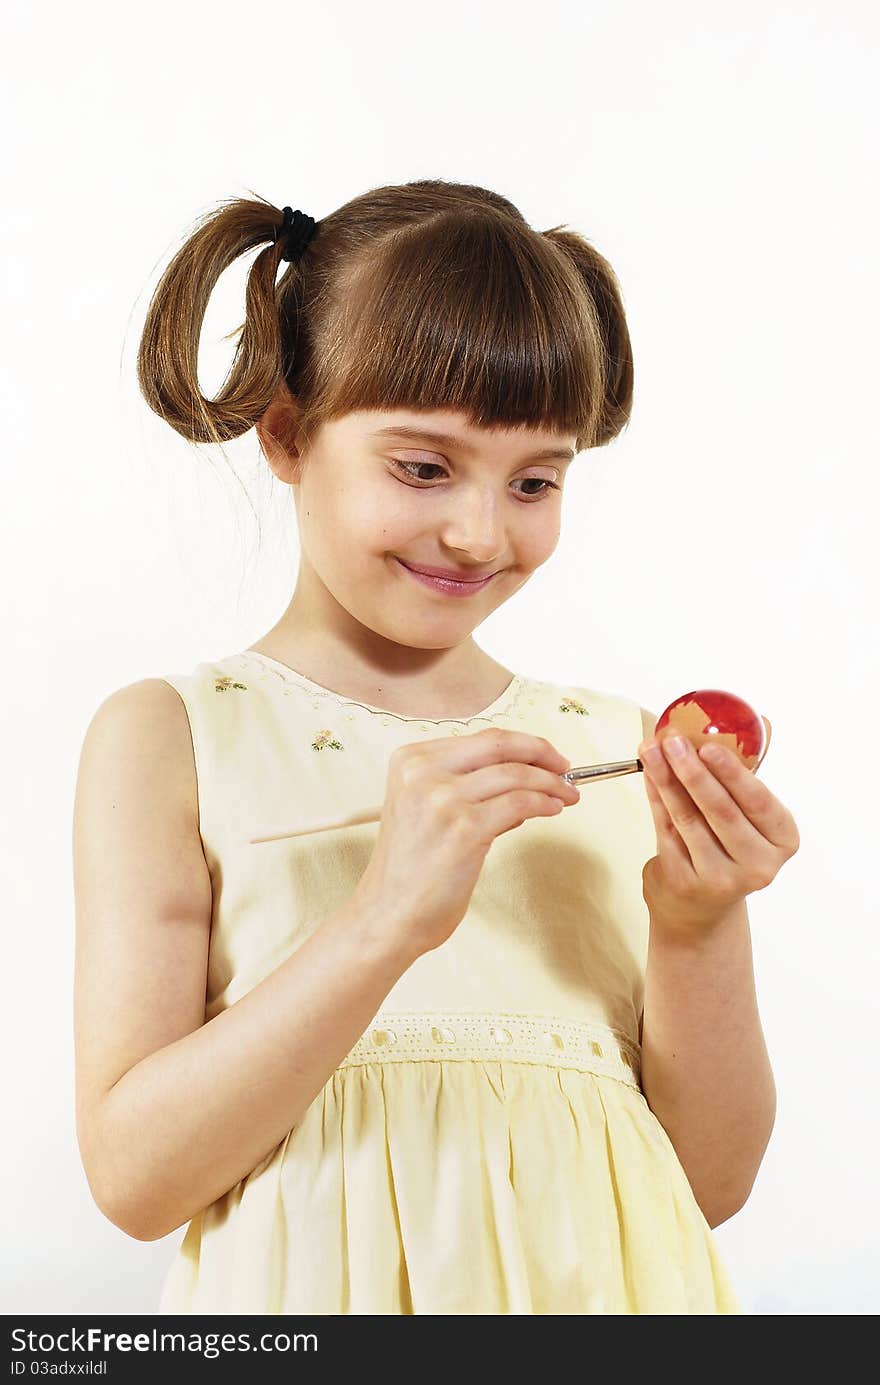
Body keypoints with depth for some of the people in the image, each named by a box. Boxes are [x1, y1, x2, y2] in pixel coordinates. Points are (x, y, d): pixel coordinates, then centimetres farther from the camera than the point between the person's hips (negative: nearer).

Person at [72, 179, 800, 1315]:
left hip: (594, 1285, 2)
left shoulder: (615, 749, 2)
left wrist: (698, 933, -14)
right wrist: (387, 918, -24)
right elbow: (134, 1176, -14)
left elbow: (712, 1184, 3)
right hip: (316, 1284, -2)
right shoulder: (168, 739, -4)